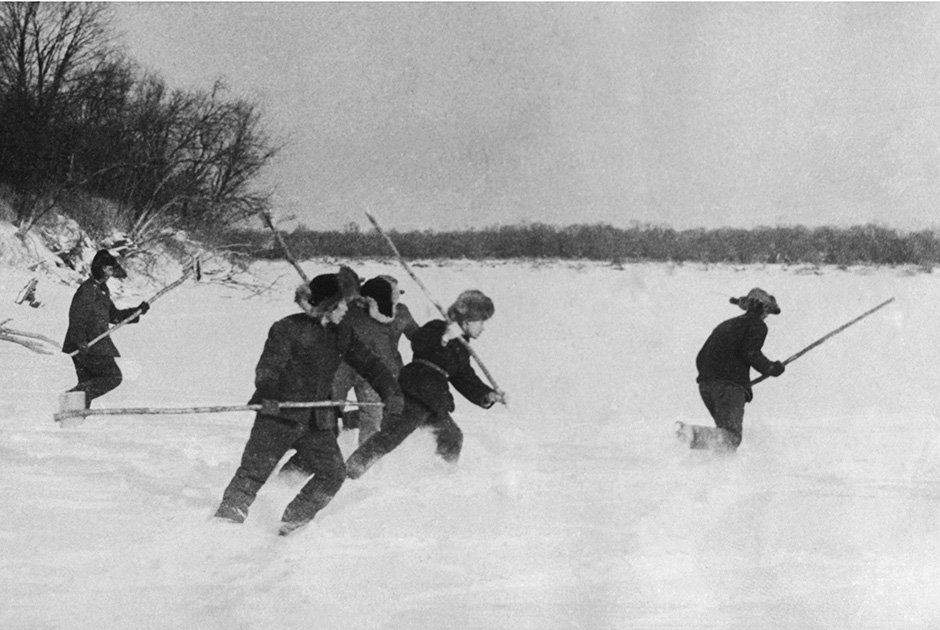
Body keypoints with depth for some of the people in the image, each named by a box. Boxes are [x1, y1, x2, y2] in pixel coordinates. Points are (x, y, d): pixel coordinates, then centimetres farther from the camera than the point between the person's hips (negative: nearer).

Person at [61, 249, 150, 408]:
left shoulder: (102, 290, 18)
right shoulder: (86, 290, -13)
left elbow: (113, 315, 25)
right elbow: (76, 318, -20)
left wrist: (137, 311, 16)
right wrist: (80, 342, -29)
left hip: (97, 346, 10)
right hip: (87, 347, -10)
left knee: (87, 383, 11)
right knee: (113, 376, -11)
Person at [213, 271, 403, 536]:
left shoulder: (341, 334, 10)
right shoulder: (288, 329, -9)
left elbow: (368, 364, 14)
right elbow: (268, 369, -14)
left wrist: (391, 392, 3)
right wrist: (267, 396, -32)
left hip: (318, 421, 5)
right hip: (280, 416, -5)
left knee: (333, 474, -6)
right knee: (254, 472, -5)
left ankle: (293, 523, 8)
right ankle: (225, 521, 6)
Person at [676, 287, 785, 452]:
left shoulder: (725, 325, 30)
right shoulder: (757, 325, 8)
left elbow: (701, 358, 26)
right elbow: (750, 352, -10)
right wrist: (770, 368, 3)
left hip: (705, 384, 8)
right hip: (731, 385, -8)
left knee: (726, 432, 17)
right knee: (731, 438, -15)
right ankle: (693, 434, -42)